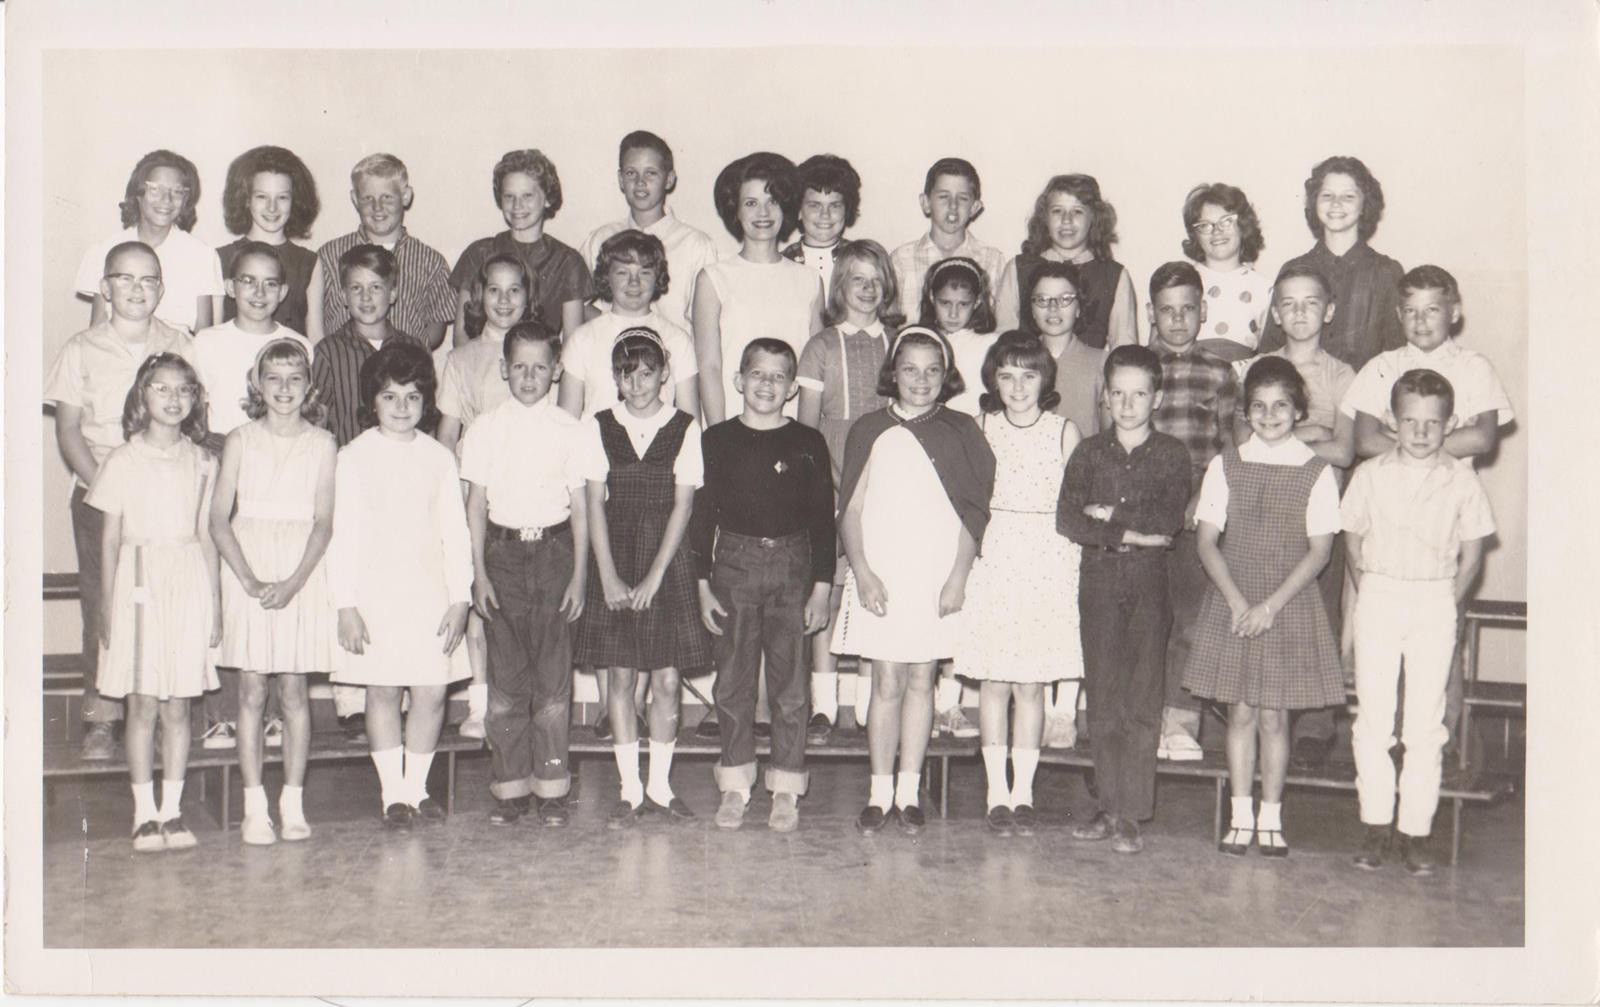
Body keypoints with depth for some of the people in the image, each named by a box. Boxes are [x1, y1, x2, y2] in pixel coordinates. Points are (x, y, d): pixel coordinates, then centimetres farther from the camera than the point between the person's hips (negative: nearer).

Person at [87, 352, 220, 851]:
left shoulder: (202, 462, 7)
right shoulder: (123, 461, 0)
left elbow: (207, 536, 10)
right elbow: (110, 539, 2)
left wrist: (214, 603, 8)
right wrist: (107, 606, -1)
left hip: (189, 584, 2)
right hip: (138, 584, -2)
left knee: (178, 707, 5)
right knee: (142, 704, 1)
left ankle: (172, 809, 14)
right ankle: (144, 812, 10)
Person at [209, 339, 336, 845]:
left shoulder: (321, 444, 2)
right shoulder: (241, 440, 2)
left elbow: (323, 522, -2)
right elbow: (219, 521, -1)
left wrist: (293, 582, -13)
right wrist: (249, 579, -12)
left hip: (303, 573, 0)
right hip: (248, 569, 0)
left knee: (293, 689, 4)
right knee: (251, 690, 1)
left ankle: (293, 803, 12)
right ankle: (254, 807, 7)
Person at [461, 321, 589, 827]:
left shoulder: (569, 430, 3)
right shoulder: (485, 429, 5)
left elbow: (580, 506, 4)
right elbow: (476, 504, 5)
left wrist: (579, 574, 0)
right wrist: (479, 572, -1)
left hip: (554, 552, 0)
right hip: (503, 552, 0)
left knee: (554, 676, 2)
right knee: (505, 677, 2)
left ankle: (551, 789, 10)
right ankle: (509, 786, 12)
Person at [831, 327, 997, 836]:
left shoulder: (960, 432, 4)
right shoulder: (870, 431, 5)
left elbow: (974, 512, 3)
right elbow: (850, 509, 5)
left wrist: (959, 577, -5)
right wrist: (863, 573, -5)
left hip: (939, 578, 0)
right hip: (879, 576, 0)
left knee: (921, 681, 7)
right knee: (887, 683, 1)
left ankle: (909, 791, 15)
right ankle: (880, 792, 10)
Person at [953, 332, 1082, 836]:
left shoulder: (1064, 432, 3)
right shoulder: (980, 428, 5)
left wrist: (1072, 570, 1)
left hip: (1048, 563, 0)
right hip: (991, 561, 1)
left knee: (1031, 684, 3)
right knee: (993, 681, 2)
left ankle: (1023, 793, 13)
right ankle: (997, 792, 11)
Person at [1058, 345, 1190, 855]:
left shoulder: (1172, 454, 5)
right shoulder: (1089, 451, 8)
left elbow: (1171, 519, -9)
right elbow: (1067, 518, -5)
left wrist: (1110, 515, -8)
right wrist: (1132, 532, -11)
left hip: (1149, 582, -2)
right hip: (1098, 580, 2)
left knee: (1142, 700, -5)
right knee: (1102, 698, 4)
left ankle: (1131, 813, -1)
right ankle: (1108, 805, 13)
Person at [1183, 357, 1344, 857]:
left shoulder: (1317, 472, -1)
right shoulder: (1225, 465, 4)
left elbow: (1319, 550, -4)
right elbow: (1206, 541, 1)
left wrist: (1270, 605, -12)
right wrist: (1237, 601, -10)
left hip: (1289, 606, -1)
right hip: (1232, 605, 1)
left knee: (1274, 716, 2)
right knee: (1240, 712, 4)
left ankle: (1271, 820, 13)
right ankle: (1241, 818, 14)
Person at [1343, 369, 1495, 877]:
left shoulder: (1462, 481, 0)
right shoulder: (1370, 475, 1)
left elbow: (1472, 552, 6)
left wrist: (1449, 606, 2)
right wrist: (1369, 596, 4)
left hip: (1435, 602, 0)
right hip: (1379, 597, 1)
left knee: (1426, 721, 2)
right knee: (1373, 716, 2)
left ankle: (1416, 830, 9)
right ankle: (1375, 826, 12)